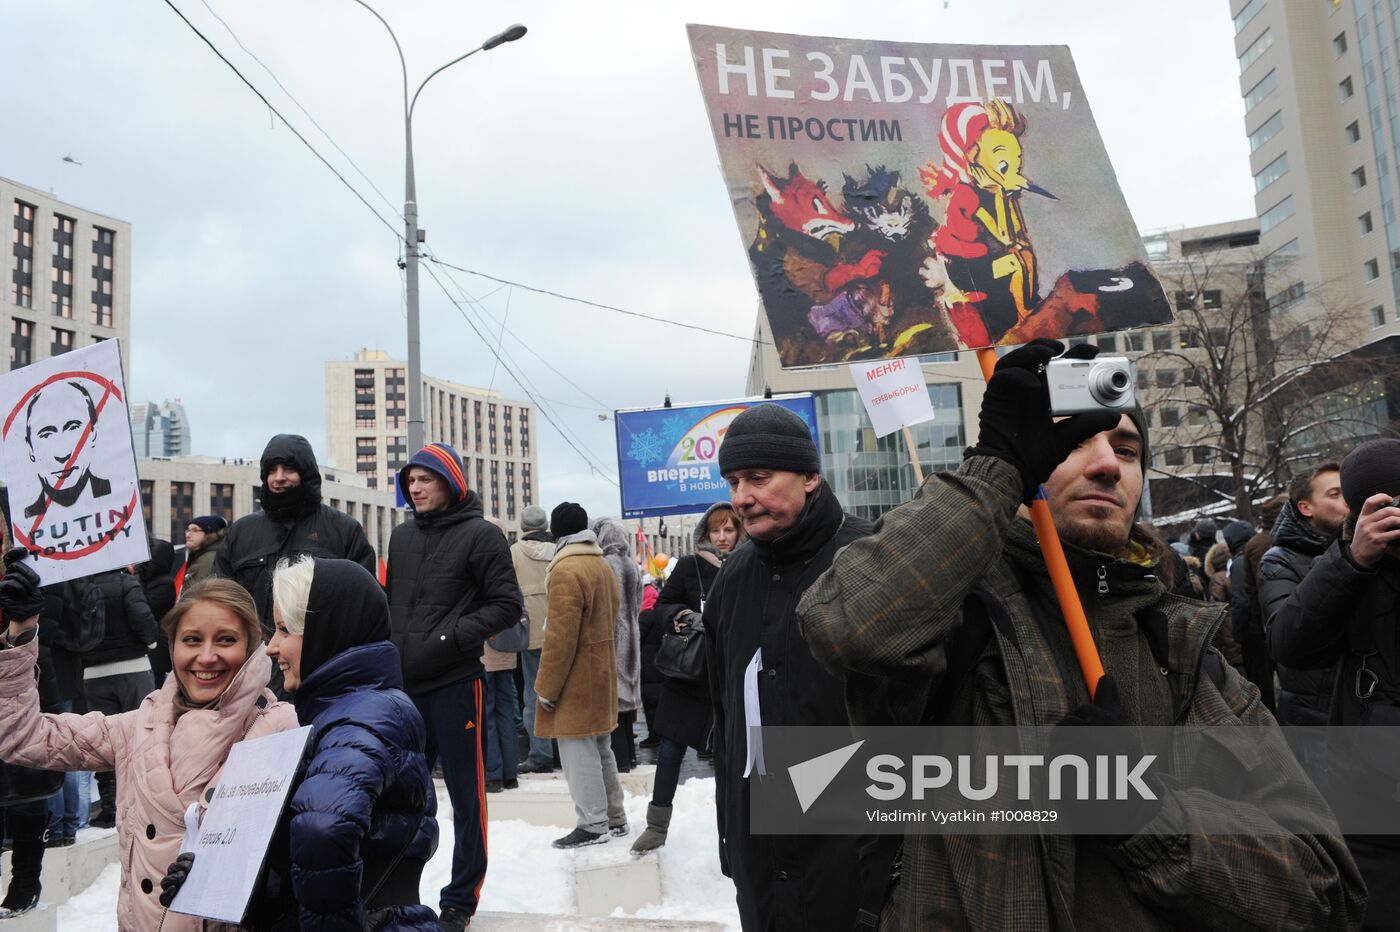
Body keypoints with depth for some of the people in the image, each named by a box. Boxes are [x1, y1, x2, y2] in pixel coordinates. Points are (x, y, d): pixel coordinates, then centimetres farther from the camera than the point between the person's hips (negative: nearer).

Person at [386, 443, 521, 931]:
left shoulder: (480, 535, -7)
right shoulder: (402, 535, 13)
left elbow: (507, 605, -10)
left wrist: (453, 637, -18)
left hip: (454, 685, -6)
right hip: (404, 685, 6)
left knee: (465, 795, 5)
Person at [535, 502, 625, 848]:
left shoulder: (566, 570, -18)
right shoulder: (601, 565, 11)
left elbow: (560, 637, -21)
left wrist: (546, 688, -14)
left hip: (577, 679, -9)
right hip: (601, 671, 9)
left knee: (579, 752, 0)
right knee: (599, 748, 17)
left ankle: (593, 825, 8)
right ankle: (614, 817, 26)